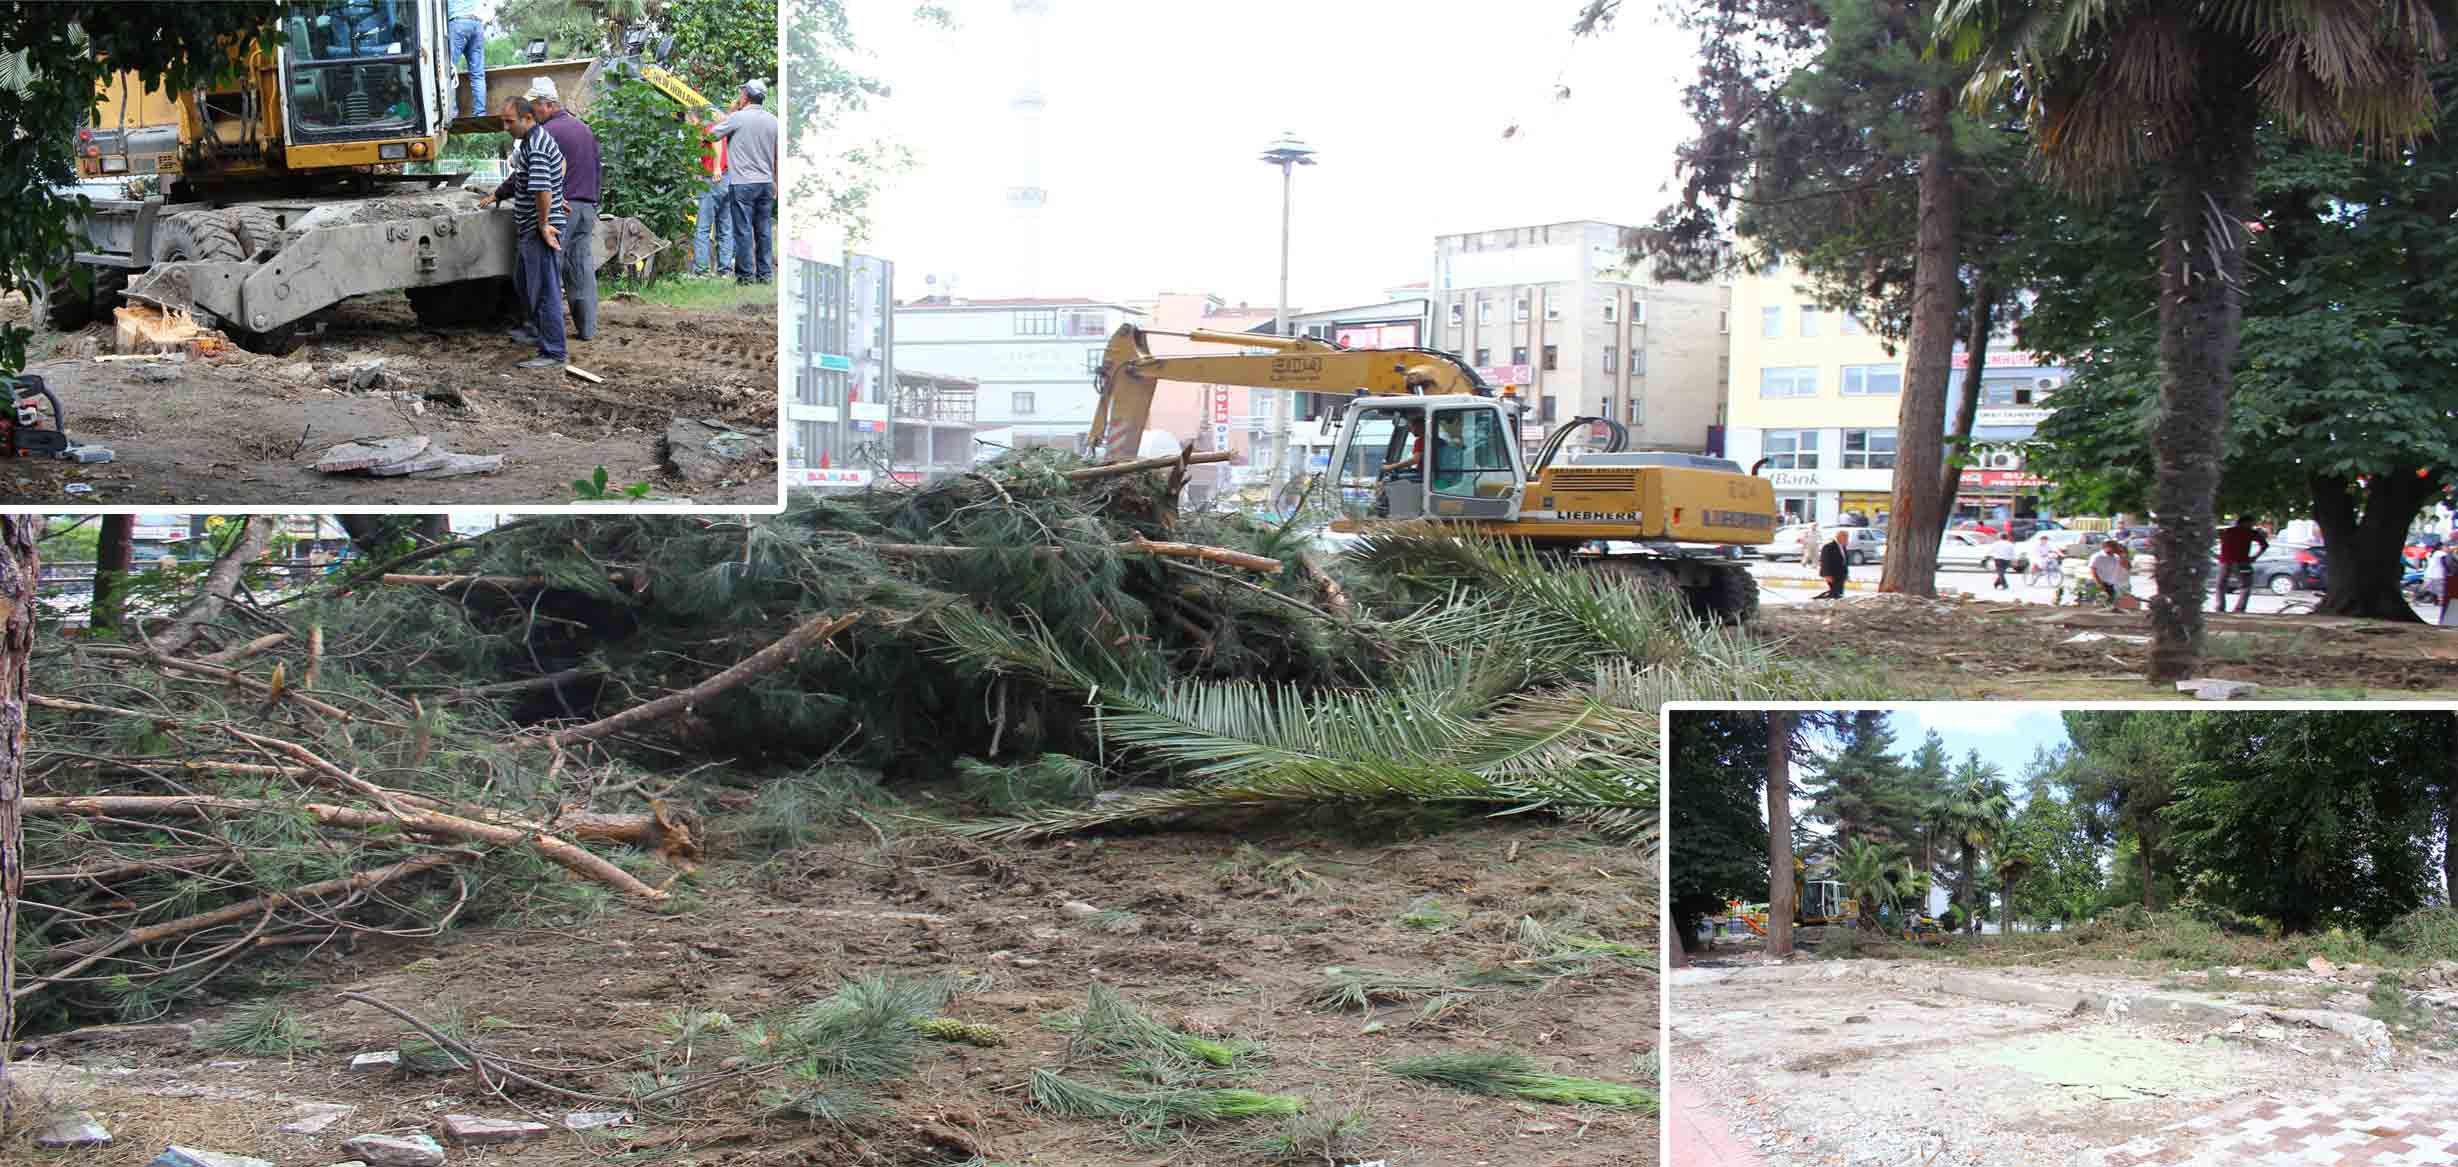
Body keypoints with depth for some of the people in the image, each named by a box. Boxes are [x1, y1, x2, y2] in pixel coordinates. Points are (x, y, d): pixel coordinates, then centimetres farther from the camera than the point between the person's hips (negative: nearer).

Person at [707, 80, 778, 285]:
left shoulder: (737, 118, -9)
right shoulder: (773, 120, 7)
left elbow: (711, 134, 0)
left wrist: (729, 113, 10)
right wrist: (776, 182, 21)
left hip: (743, 183, -5)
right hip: (766, 182, 5)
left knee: (743, 230, -1)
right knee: (764, 230, 10)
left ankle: (746, 274, -1)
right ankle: (765, 273, 12)